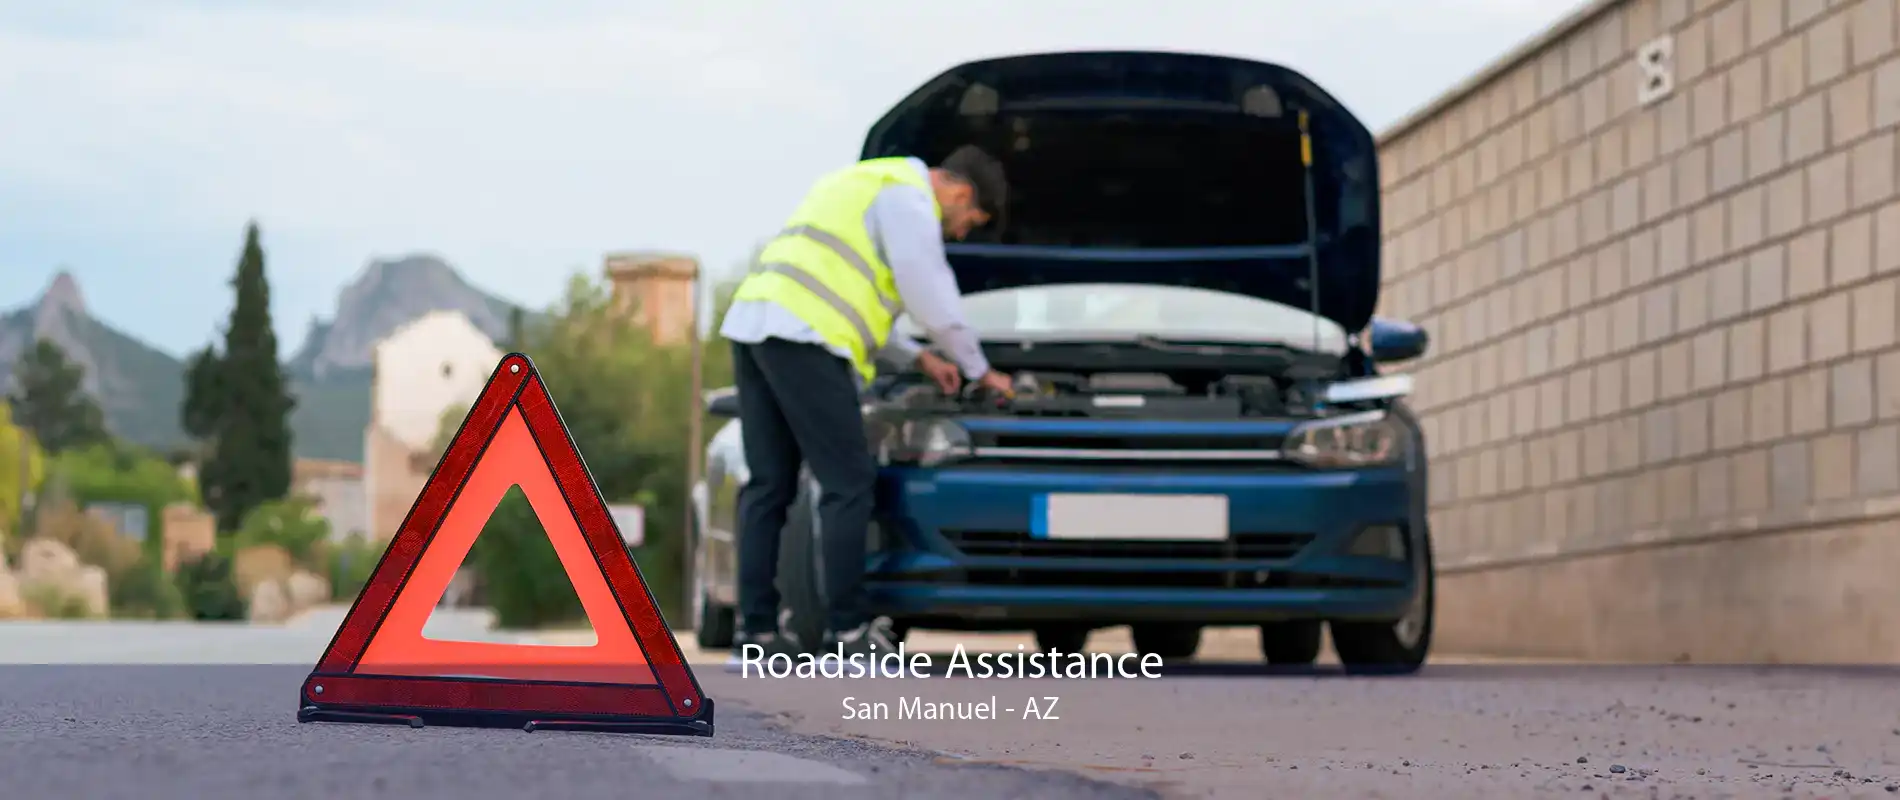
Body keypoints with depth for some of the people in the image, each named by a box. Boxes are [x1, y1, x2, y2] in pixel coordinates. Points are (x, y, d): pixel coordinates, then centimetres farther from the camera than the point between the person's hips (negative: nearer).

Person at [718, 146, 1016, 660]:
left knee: (769, 484, 10)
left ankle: (758, 631, 9)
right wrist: (979, 371, 14)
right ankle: (847, 633, -3)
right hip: (801, 337, -10)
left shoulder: (868, 187, 31)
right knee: (848, 483, -4)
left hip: (751, 325, 10)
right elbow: (935, 303, -1)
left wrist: (919, 359, 35)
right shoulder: (908, 200, -1)